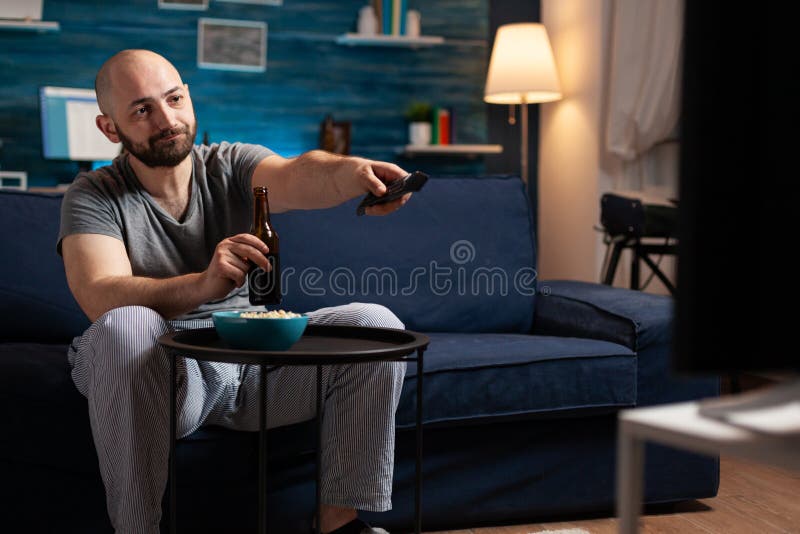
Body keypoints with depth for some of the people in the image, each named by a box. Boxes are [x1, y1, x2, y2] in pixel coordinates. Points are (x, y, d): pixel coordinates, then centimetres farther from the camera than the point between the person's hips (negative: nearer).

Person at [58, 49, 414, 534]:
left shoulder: (233, 166, 4)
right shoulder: (94, 197, -2)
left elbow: (298, 175, -20)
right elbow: (101, 298, -22)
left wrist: (353, 170, -46)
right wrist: (203, 284, -41)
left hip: (256, 357, 3)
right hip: (163, 372, -3)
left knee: (377, 324, -15)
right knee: (126, 324, -35)